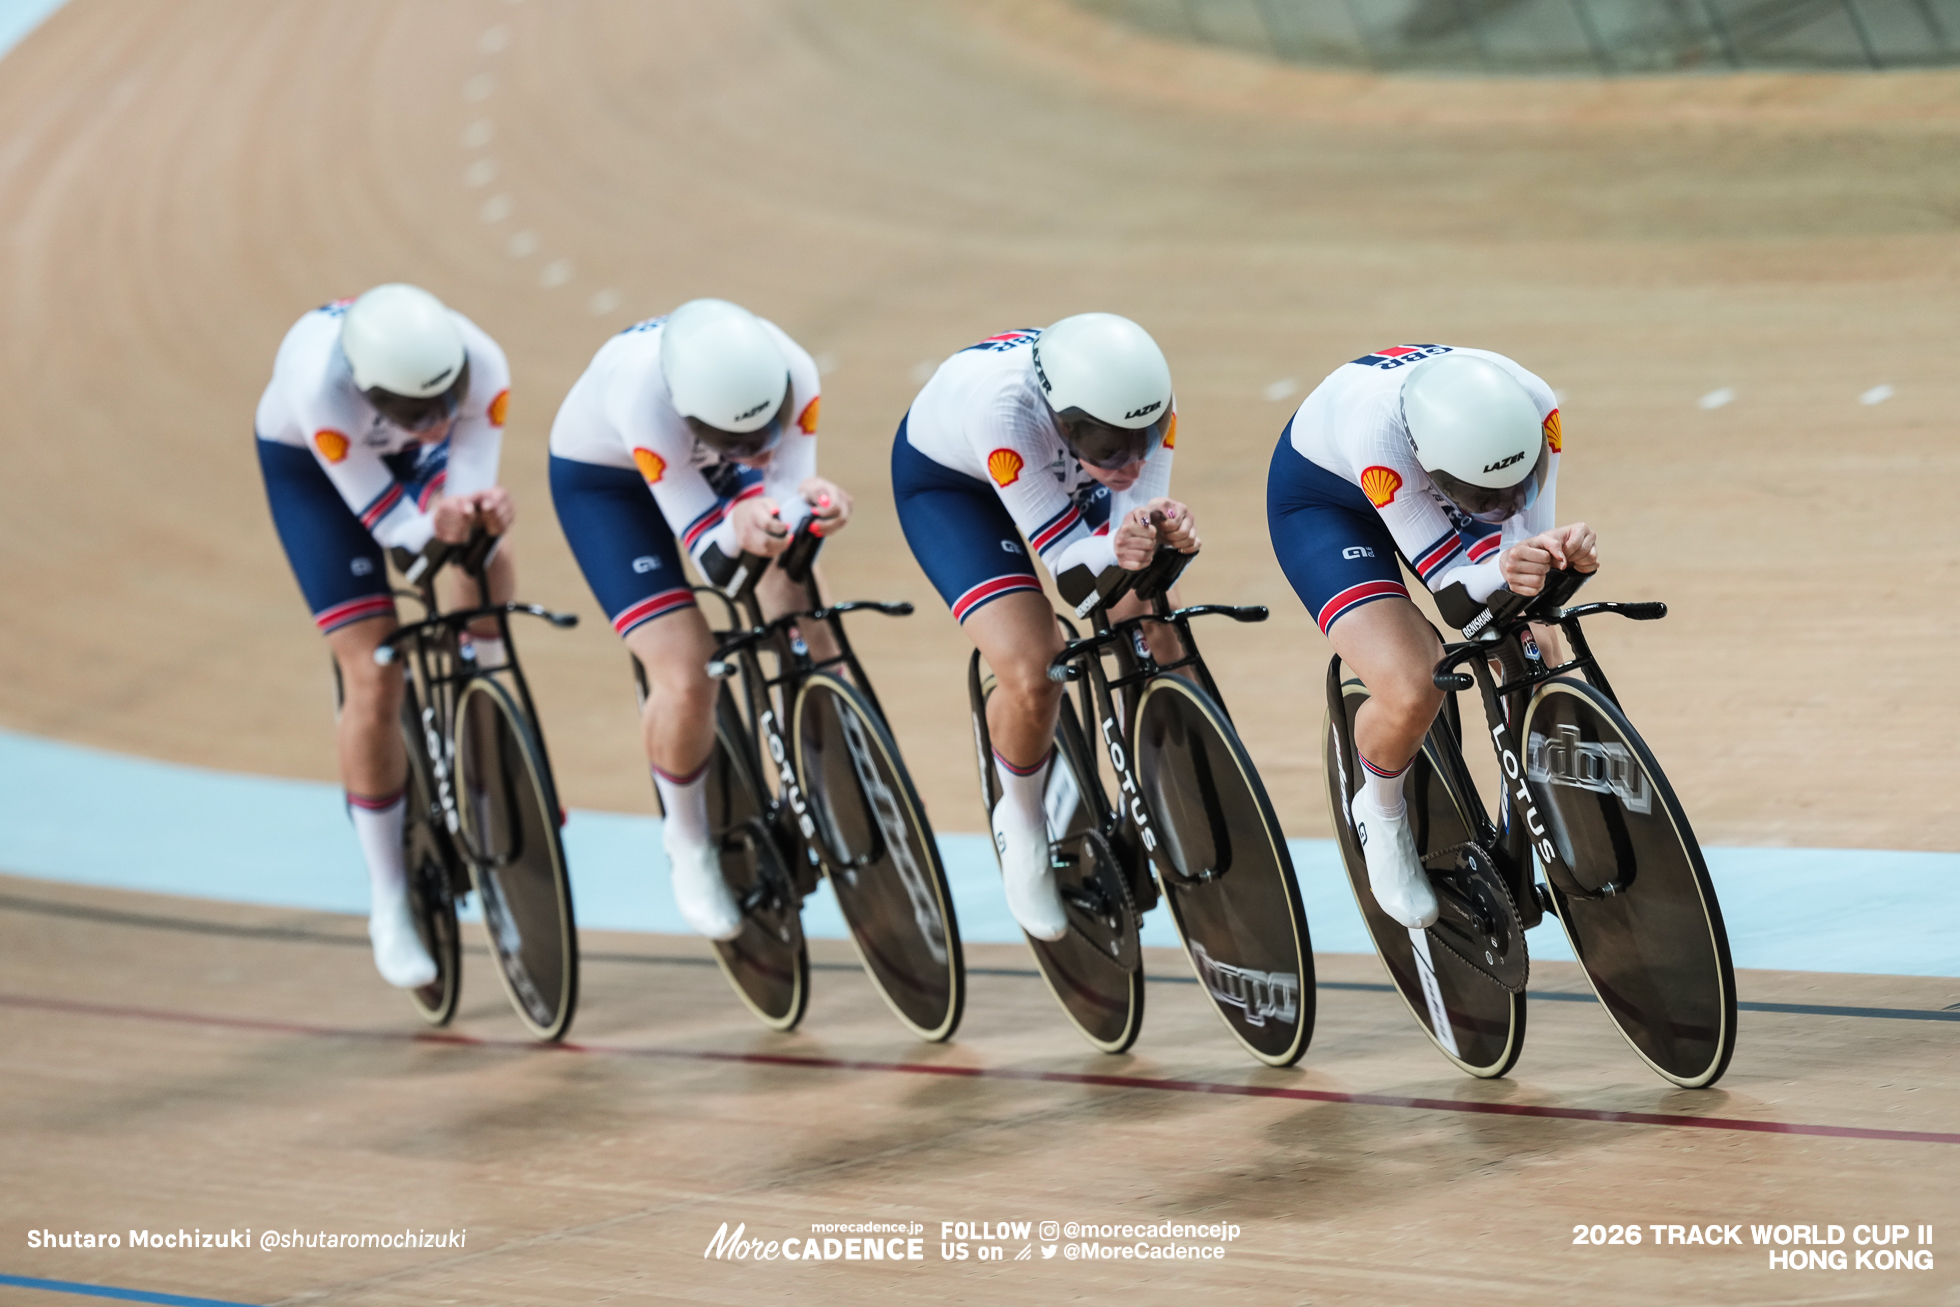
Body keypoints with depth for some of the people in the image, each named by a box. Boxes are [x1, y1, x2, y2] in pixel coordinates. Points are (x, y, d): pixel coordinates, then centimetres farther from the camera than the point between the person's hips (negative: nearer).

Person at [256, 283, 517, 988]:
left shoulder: (483, 367, -36)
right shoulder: (320, 383, -43)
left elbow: (469, 487, -28)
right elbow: (386, 519, -33)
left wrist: (486, 512, -50)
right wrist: (434, 526, -53)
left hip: (408, 455, 5)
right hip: (310, 466, -4)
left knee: (489, 568, -19)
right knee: (374, 680, -10)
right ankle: (389, 903, 2)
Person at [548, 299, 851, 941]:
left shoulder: (792, 374, -33)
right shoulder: (644, 395, -42)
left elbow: (786, 487, -22)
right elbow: (707, 554, -36)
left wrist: (813, 503, -45)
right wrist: (741, 525, -57)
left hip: (712, 466, 4)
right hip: (601, 477, -4)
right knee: (686, 680, -17)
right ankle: (688, 847, 9)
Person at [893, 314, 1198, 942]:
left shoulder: (1143, 399, -34)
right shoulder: (1005, 406, -45)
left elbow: (1140, 505, -26)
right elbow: (1063, 553, -37)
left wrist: (1169, 529, -49)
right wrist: (1117, 550, -58)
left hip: (1064, 467, 4)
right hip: (947, 479, -4)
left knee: (1156, 645, -10)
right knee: (1032, 676, -21)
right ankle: (1021, 819, 10)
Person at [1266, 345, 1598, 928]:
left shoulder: (1533, 407, -33)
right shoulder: (1380, 431, -44)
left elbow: (1530, 536, -24)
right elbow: (1455, 596, -37)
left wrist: (1566, 553, -47)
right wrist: (1503, 573, -59)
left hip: (1424, 483, 5)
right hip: (1322, 498, -5)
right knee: (1412, 691, -26)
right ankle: (1381, 814, 7)